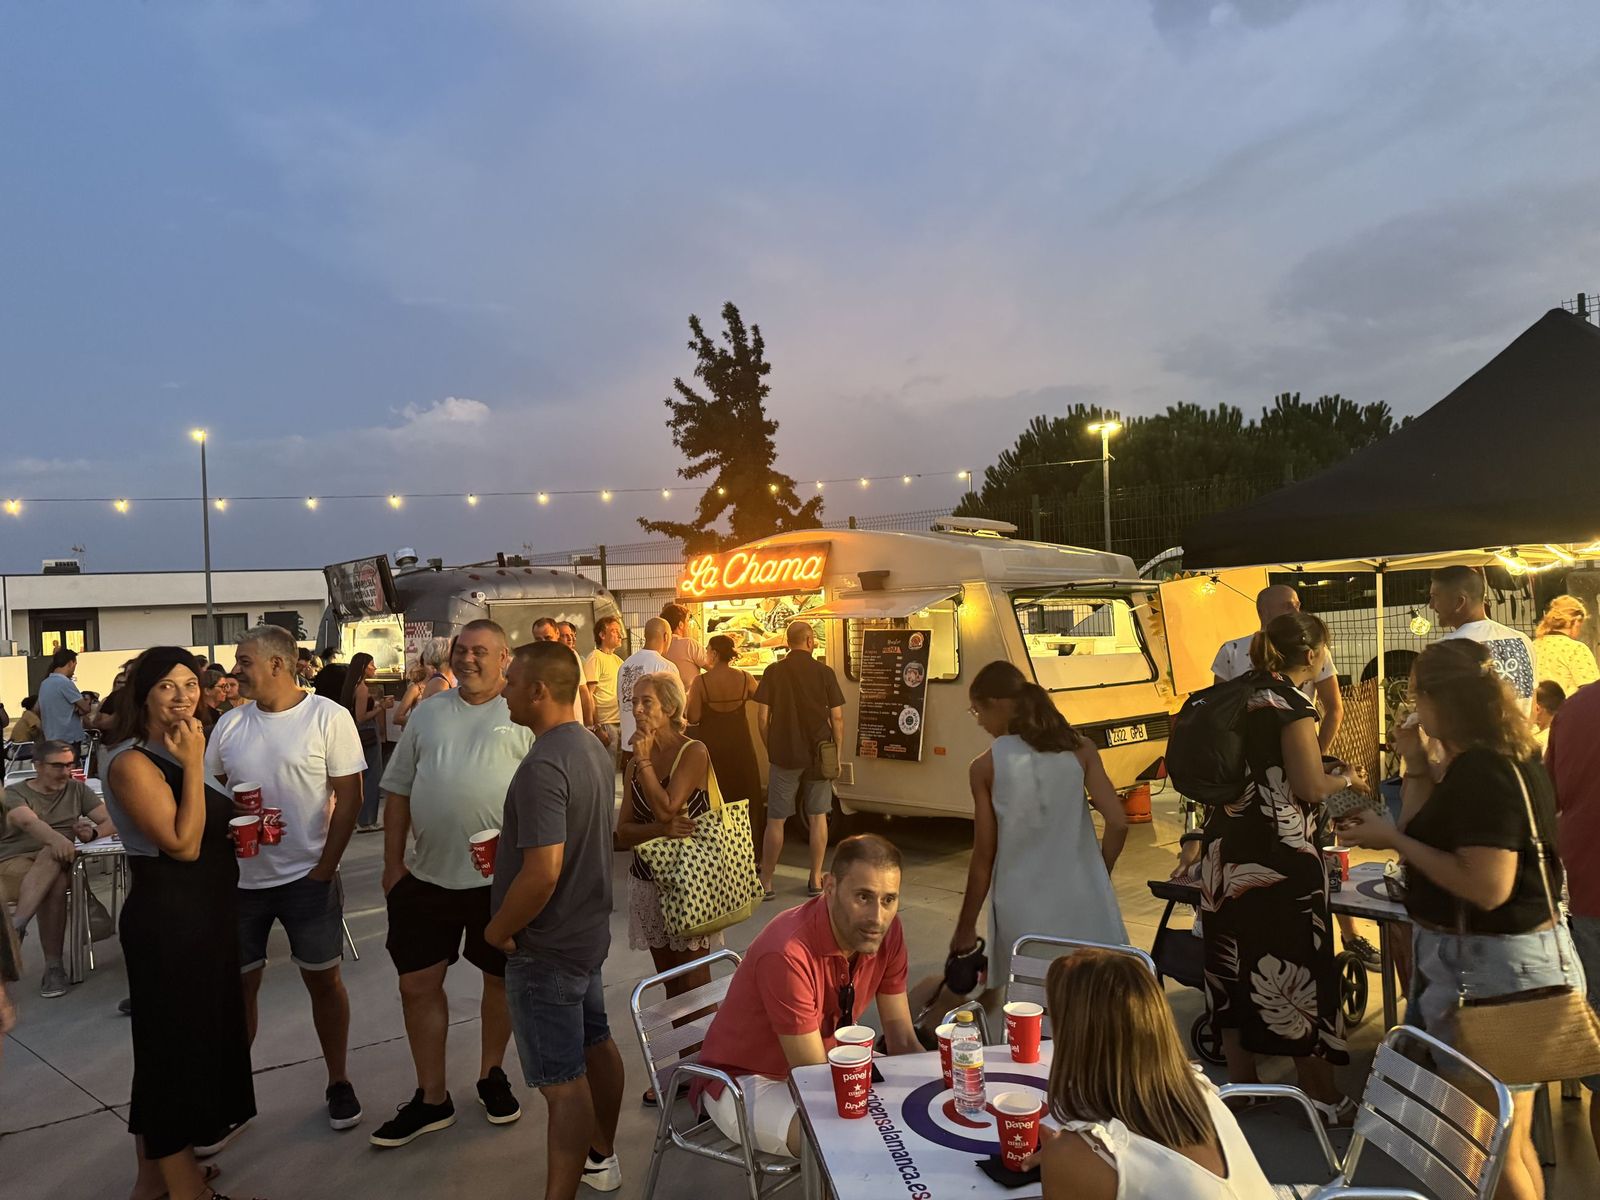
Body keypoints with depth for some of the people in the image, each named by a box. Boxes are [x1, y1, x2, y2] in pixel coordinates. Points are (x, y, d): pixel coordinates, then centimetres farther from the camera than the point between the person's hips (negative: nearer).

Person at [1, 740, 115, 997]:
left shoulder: (77, 789, 16)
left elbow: (111, 821, 9)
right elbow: (28, 822, -20)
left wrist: (93, 832, -17)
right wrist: (57, 838, -43)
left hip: (57, 862, 2)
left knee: (50, 857, -36)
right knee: (54, 885, -36)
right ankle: (54, 965, -34)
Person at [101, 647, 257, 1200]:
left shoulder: (184, 748, 9)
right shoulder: (132, 763, -18)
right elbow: (183, 844, -23)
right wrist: (193, 765, -23)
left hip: (205, 913, 9)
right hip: (167, 919, -9)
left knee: (197, 1038, 18)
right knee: (173, 1045, 2)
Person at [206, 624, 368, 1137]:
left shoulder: (328, 718, -9)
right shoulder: (231, 723, 4)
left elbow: (349, 796, -9)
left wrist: (325, 867, -11)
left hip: (308, 877, -3)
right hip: (241, 878, 4)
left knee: (323, 979, 8)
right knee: (238, 983, 10)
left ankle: (338, 1082, 25)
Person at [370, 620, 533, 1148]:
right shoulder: (427, 715, 7)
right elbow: (398, 791, 9)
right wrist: (393, 862, 5)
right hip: (427, 876, 3)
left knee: (500, 978, 13)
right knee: (417, 984, 8)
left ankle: (491, 1075, 36)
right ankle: (432, 1099, 24)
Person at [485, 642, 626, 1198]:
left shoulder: (543, 766, -27)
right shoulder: (592, 746, 2)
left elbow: (542, 872, -31)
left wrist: (498, 929, -16)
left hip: (546, 946, -10)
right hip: (589, 928, 10)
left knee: (562, 1081, 0)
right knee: (596, 1045, 23)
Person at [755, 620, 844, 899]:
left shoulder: (773, 672, -3)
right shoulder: (824, 672, -3)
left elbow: (762, 717, -4)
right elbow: (837, 717, -3)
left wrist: (771, 749, 8)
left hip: (784, 755, 0)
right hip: (819, 755, 1)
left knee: (776, 820, 6)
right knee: (818, 817, 12)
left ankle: (766, 882, 11)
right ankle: (816, 879, 17)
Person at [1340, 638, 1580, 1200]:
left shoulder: (1484, 772, -22)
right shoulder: (1482, 762, 9)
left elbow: (1488, 887, -28)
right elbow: (1436, 840, 11)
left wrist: (1394, 838, -21)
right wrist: (1416, 768, 6)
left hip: (1495, 967, -10)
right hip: (1475, 954, 10)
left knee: (1498, 1144, 4)